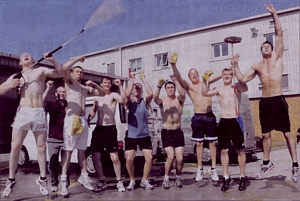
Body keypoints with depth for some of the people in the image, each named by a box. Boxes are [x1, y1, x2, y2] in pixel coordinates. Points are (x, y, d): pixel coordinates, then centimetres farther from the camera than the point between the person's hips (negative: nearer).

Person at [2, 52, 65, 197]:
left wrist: (53, 60, -11)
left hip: (39, 113, -1)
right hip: (22, 112, 1)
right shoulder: (16, 76, 15)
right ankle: (11, 180, 9)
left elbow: (60, 74, 4)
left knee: (41, 147, 3)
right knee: (15, 146, -2)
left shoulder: (41, 70, 12)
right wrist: (11, 85, -11)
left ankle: (42, 179, 13)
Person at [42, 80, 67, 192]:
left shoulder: (69, 105, 8)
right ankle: (54, 184, 17)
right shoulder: (51, 104, 5)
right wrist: (48, 88, -20)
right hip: (53, 139, 0)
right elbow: (41, 102, -14)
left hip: (66, 139, 0)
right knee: (52, 162, -1)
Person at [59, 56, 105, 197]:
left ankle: (84, 177, 18)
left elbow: (102, 93, 23)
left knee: (82, 150, 10)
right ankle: (63, 182, -10)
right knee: (68, 150, -10)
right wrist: (78, 58, -2)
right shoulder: (69, 81, 7)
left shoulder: (86, 88, 23)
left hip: (83, 120, 6)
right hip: (72, 119, -6)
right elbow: (64, 68, -12)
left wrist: (93, 84, 8)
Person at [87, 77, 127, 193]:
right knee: (95, 157, 4)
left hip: (110, 129, -5)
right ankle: (102, 181, 20)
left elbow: (123, 99, -24)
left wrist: (120, 86, -30)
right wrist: (87, 120, 7)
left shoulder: (113, 95, -3)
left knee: (114, 157, -7)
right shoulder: (97, 97, 14)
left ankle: (119, 182, 9)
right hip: (98, 129, 5)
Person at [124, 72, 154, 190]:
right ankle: (132, 181, 16)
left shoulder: (145, 101, 3)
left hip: (144, 136, 1)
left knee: (149, 158, -5)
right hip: (131, 136, -1)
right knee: (129, 159, -6)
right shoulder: (129, 102, 0)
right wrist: (132, 79, -13)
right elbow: (126, 94, -22)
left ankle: (144, 181, 14)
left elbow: (151, 94, -18)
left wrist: (143, 79, -11)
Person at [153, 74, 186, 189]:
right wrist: (159, 85, -33)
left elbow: (183, 93, -21)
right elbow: (155, 98, -23)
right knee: (170, 157, -15)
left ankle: (178, 177, 22)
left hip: (178, 132, 2)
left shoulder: (179, 100, 3)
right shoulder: (162, 100, 1)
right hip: (166, 132, -1)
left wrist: (175, 81, -20)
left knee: (180, 158, -5)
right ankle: (166, 178, 9)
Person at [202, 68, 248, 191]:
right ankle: (226, 177, 16)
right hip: (223, 122, 3)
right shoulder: (219, 89, 11)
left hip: (235, 121, -2)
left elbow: (245, 88, -19)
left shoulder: (237, 87, 4)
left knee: (240, 150, 2)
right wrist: (204, 80, -11)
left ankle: (242, 177, 13)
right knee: (224, 150, 5)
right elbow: (205, 93, -1)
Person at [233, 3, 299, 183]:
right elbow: (242, 79, 11)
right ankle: (267, 163, 25)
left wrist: (274, 14, -3)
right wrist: (236, 65, 9)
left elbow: (280, 33, -2)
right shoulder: (257, 66, 14)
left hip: (279, 100, -4)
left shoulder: (277, 57, 6)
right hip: (265, 102, 4)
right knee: (266, 134, 11)